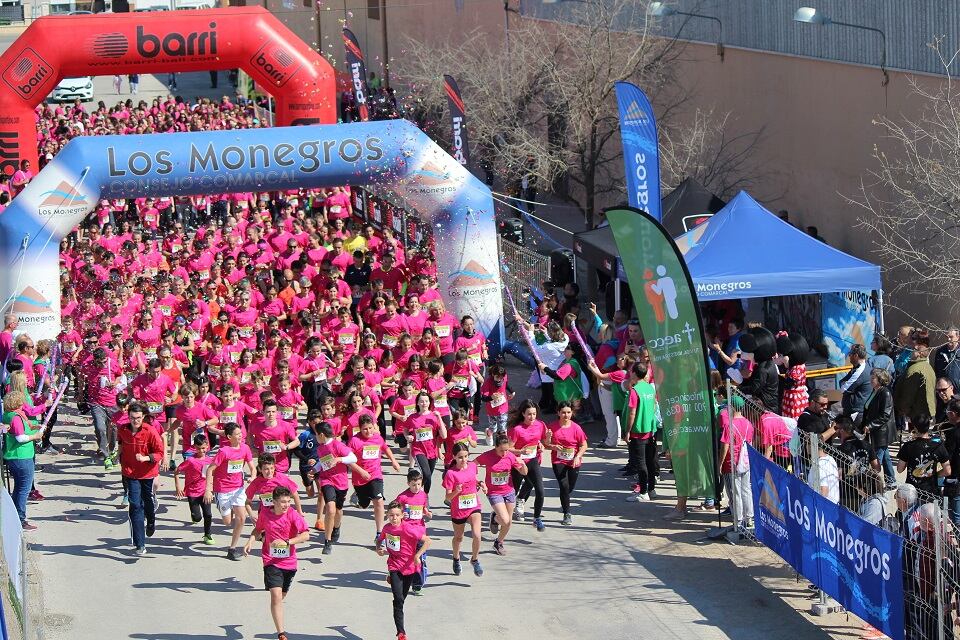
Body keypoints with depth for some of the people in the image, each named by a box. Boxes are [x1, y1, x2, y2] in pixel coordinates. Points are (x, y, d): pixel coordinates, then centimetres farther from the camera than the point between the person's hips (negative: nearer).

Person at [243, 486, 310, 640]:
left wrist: (286, 542, -27)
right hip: (271, 561, -1)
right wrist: (250, 541, -3)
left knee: (281, 596, 16)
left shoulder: (293, 514, -10)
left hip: (289, 562, 1)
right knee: (276, 595, -16)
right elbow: (258, 530, 15)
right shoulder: (264, 513, -4)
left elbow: (306, 535, -18)